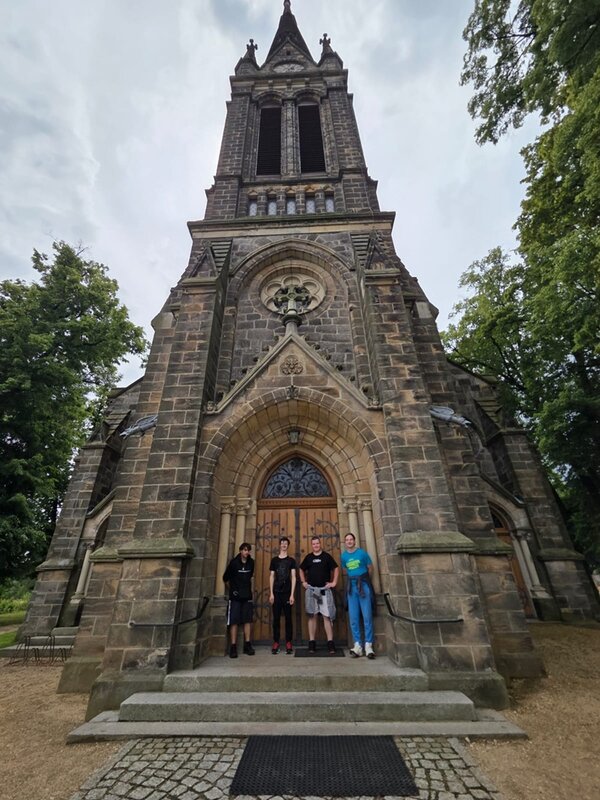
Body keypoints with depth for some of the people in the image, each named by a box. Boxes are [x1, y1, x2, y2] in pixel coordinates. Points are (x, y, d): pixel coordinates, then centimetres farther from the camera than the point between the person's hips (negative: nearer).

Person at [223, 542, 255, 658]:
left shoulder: (251, 562, 2)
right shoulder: (234, 562, -9)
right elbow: (225, 578, 0)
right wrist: (232, 588, 5)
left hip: (247, 596, 4)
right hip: (235, 596, -3)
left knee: (248, 620, 4)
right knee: (234, 621, -1)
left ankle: (247, 645, 14)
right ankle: (233, 647, 6)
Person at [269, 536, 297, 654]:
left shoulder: (291, 560, 3)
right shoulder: (274, 560, 7)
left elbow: (293, 577, 0)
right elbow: (271, 577, 7)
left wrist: (292, 594, -7)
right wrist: (271, 593, 0)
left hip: (287, 593, -1)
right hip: (276, 593, 1)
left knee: (288, 618, 3)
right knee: (276, 618, 4)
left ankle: (289, 643, 11)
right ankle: (276, 643, 13)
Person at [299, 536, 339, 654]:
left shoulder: (327, 556, 1)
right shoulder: (308, 557, 6)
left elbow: (336, 568, 5)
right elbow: (302, 570, 19)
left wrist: (334, 582, -2)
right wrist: (303, 582, 8)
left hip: (325, 590, -2)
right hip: (311, 590, 2)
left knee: (327, 616, -3)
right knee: (312, 616, 5)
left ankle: (330, 643, 4)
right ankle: (312, 643, 13)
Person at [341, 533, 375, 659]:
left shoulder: (362, 553, -6)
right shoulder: (343, 556, 5)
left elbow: (370, 568, 7)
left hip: (364, 585, -3)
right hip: (351, 586, 3)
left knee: (367, 616, -4)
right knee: (353, 618, 2)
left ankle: (368, 645, 1)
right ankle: (358, 645, 8)